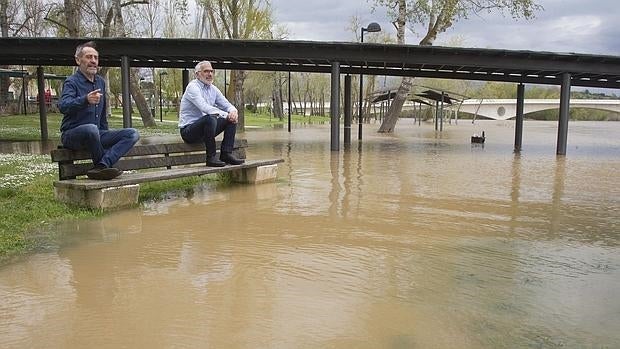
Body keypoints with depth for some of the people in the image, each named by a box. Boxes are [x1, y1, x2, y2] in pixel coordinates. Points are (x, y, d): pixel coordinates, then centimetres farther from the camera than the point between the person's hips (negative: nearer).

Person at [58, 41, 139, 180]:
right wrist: (85, 100, -46)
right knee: (91, 128, -41)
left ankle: (101, 167, -30)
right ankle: (105, 165, -17)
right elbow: (63, 106, -28)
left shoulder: (100, 82, 15)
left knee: (133, 134, -14)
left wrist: (106, 135, 25)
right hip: (72, 135, -7)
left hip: (98, 134, 7)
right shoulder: (71, 82, -7)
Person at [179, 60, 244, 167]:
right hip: (188, 130, -8)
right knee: (210, 118, -35)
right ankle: (211, 157, -27)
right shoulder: (193, 87, -13)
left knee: (232, 118, -3)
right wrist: (226, 115, -31)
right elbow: (205, 108, -28)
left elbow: (227, 105, 9)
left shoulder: (213, 89, 11)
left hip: (205, 127, 8)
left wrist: (233, 111, -16)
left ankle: (226, 153, -8)